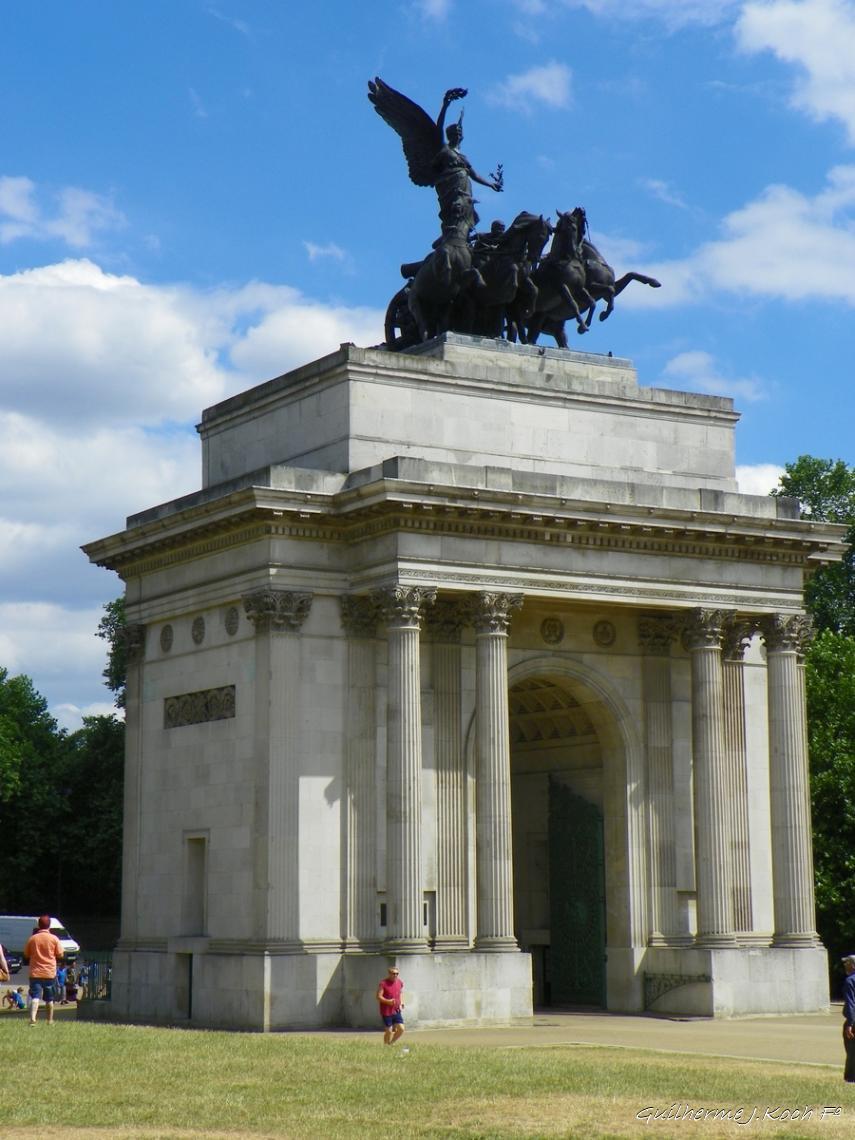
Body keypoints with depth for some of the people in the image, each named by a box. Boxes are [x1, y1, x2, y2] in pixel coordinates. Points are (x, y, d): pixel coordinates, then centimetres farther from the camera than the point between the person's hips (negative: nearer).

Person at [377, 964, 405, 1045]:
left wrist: (401, 1002, 8)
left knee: (401, 1029, -3)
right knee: (389, 1031, -2)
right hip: (386, 1011, -5)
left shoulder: (400, 983, 7)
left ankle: (391, 1043, 19)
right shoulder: (383, 984, -12)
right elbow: (378, 997, -14)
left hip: (397, 1011, 5)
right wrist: (388, 1001, -29)